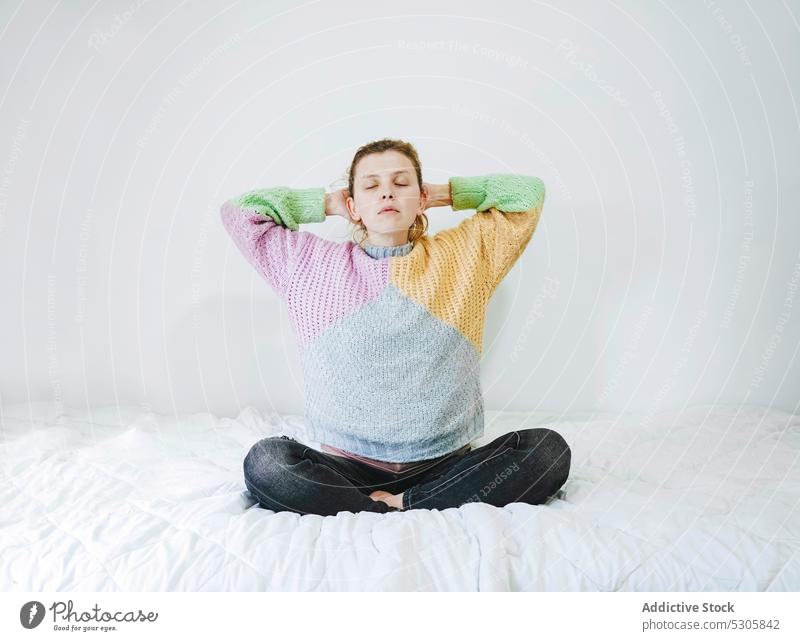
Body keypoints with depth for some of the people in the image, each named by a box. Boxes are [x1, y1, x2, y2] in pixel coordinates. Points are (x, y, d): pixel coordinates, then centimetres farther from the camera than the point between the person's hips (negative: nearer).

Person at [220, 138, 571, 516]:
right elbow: (238, 211, 12)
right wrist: (327, 203, 13)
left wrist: (443, 194, 14)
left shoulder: (463, 255, 9)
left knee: (549, 450, -23)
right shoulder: (312, 264, 8)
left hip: (445, 466, 1)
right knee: (264, 462, -29)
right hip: (348, 467, 0)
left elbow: (528, 192, 14)